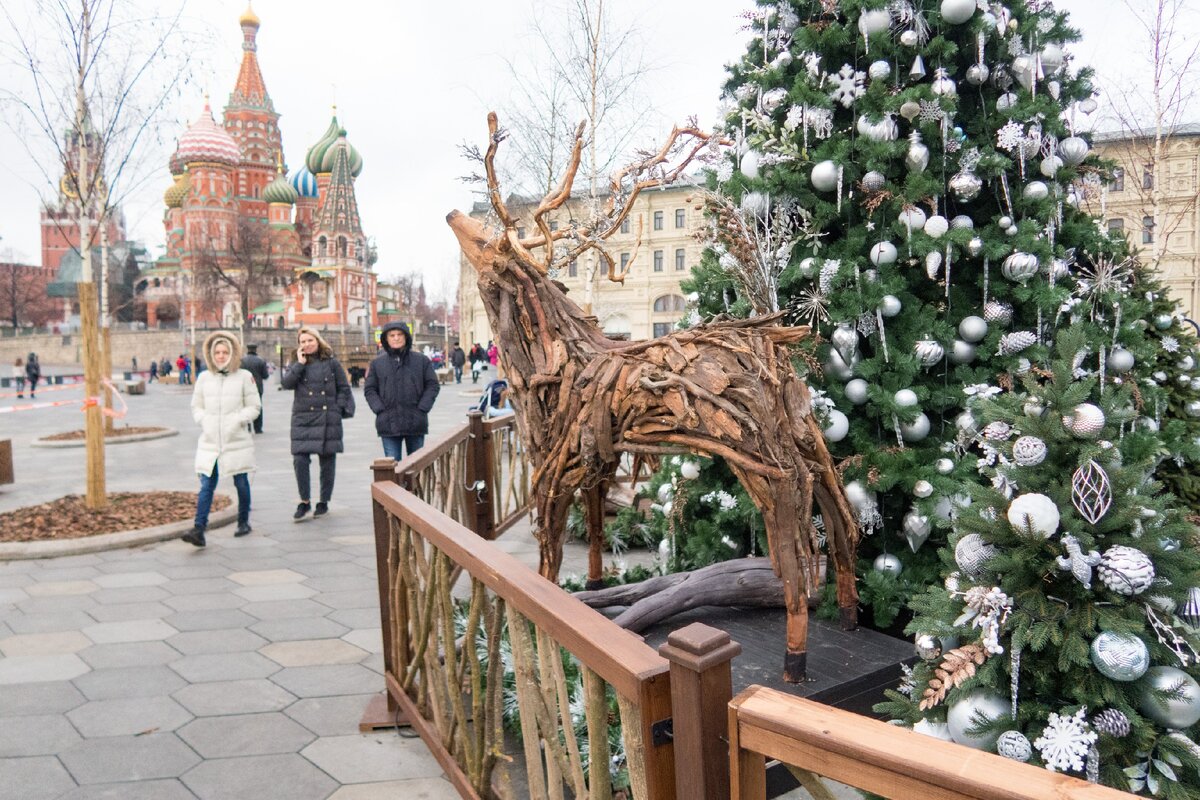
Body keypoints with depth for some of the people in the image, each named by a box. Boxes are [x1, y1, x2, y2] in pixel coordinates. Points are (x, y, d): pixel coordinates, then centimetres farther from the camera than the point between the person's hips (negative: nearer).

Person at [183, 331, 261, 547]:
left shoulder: (244, 377, 0)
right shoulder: (204, 378, 7)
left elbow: (253, 407, 2)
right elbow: (196, 407, 14)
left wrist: (237, 420, -12)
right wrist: (204, 421, -4)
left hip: (237, 441, -1)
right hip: (209, 441, 1)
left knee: (241, 483, 10)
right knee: (206, 486, -5)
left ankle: (243, 522, 27)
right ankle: (199, 530, -11)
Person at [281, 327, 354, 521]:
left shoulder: (332, 363, 4)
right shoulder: (297, 365, 10)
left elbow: (343, 388, 6)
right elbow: (286, 383, -7)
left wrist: (339, 409, -4)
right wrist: (300, 363, -10)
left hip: (328, 420, -1)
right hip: (302, 419, 1)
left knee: (327, 461, 5)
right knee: (299, 460, -8)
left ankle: (324, 502, 18)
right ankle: (304, 501, 6)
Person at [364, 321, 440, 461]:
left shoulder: (422, 360, 4)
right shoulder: (377, 363, 7)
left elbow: (432, 386, 4)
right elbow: (369, 389, 9)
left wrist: (422, 408, -6)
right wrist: (379, 409, -4)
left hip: (415, 423, 0)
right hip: (388, 423, 0)